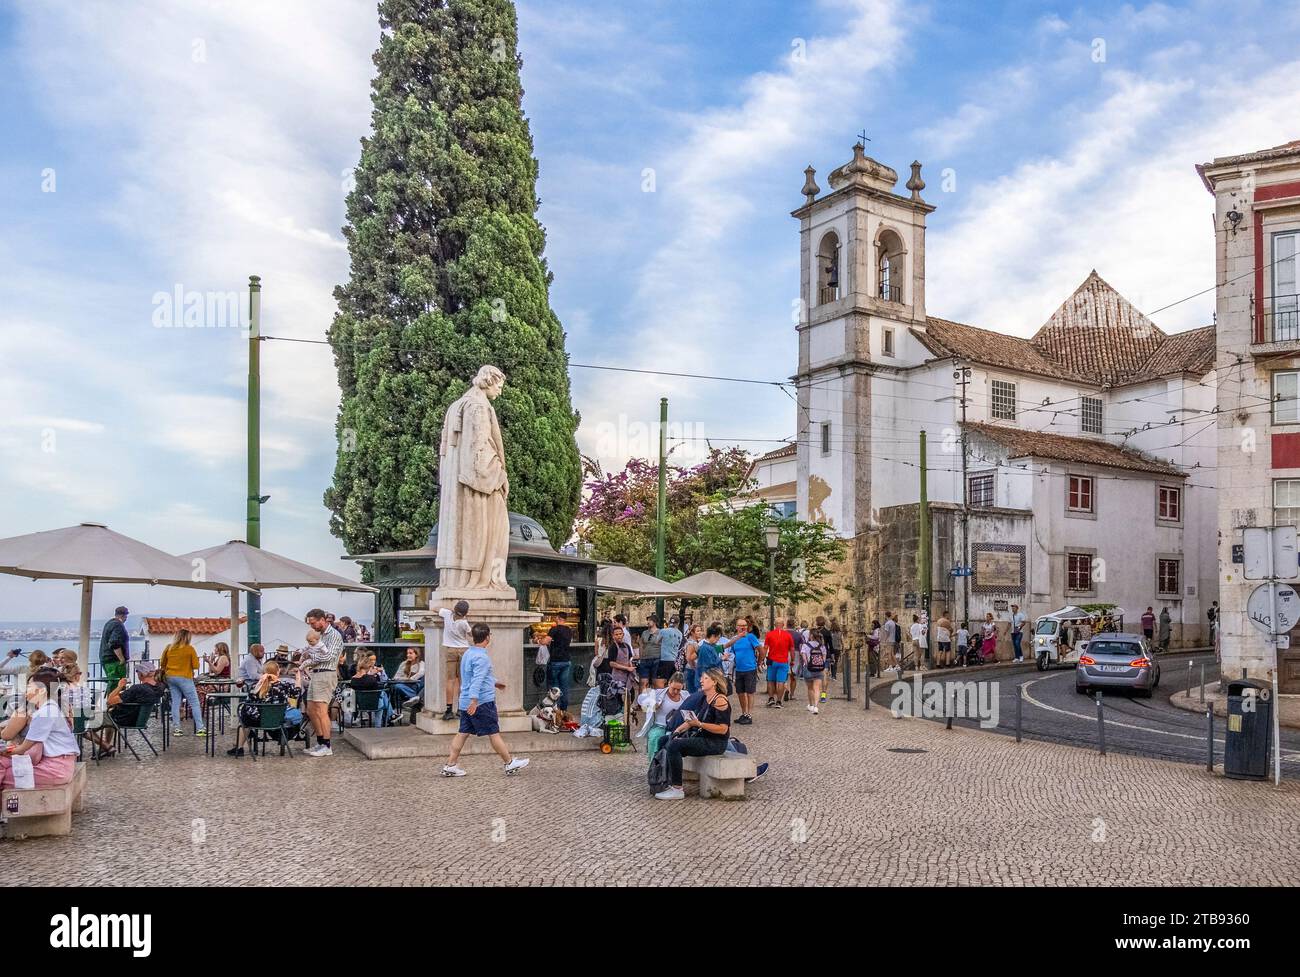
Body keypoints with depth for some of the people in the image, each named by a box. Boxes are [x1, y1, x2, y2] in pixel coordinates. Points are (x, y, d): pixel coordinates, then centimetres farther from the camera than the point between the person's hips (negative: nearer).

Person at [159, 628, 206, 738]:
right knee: (194, 703, -1)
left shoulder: (168, 648, 5)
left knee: (175, 703, 8)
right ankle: (200, 728, -5)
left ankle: (176, 728, 5)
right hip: (184, 678, -5)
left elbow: (162, 664, 12)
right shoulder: (190, 648, -7)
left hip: (170, 678, 5)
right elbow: (196, 666, -7)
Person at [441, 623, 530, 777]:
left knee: (463, 733, 10)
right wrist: (474, 700, -37)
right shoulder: (481, 657, -16)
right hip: (482, 702, -9)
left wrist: (494, 682, 42)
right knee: (494, 733, 1)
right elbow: (477, 680, -28)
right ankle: (510, 763, 11)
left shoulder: (468, 654, 15)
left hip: (466, 702, 9)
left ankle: (450, 766, 9)